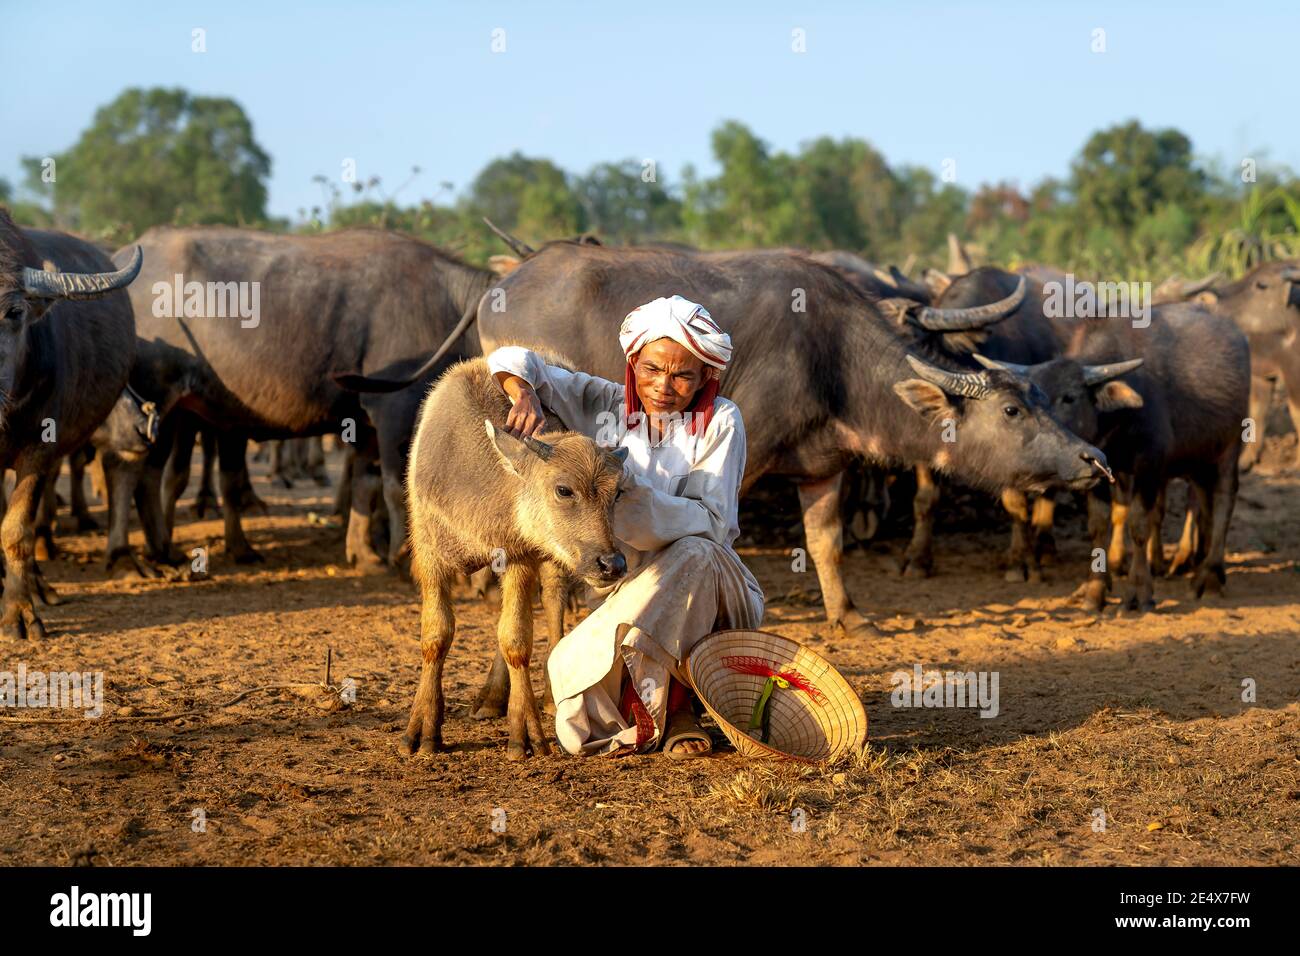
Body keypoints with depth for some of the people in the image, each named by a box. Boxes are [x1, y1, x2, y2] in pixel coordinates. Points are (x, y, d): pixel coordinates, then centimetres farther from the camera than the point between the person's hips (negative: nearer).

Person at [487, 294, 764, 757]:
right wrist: (524, 394, -21)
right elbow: (513, 360, 3)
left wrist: (628, 486, -30)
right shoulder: (605, 405, 2)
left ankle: (670, 703, -21)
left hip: (711, 597, -2)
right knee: (582, 728, -23)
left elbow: (713, 523, -18)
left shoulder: (719, 422, -6)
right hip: (624, 594, 2)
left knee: (692, 554, -39)